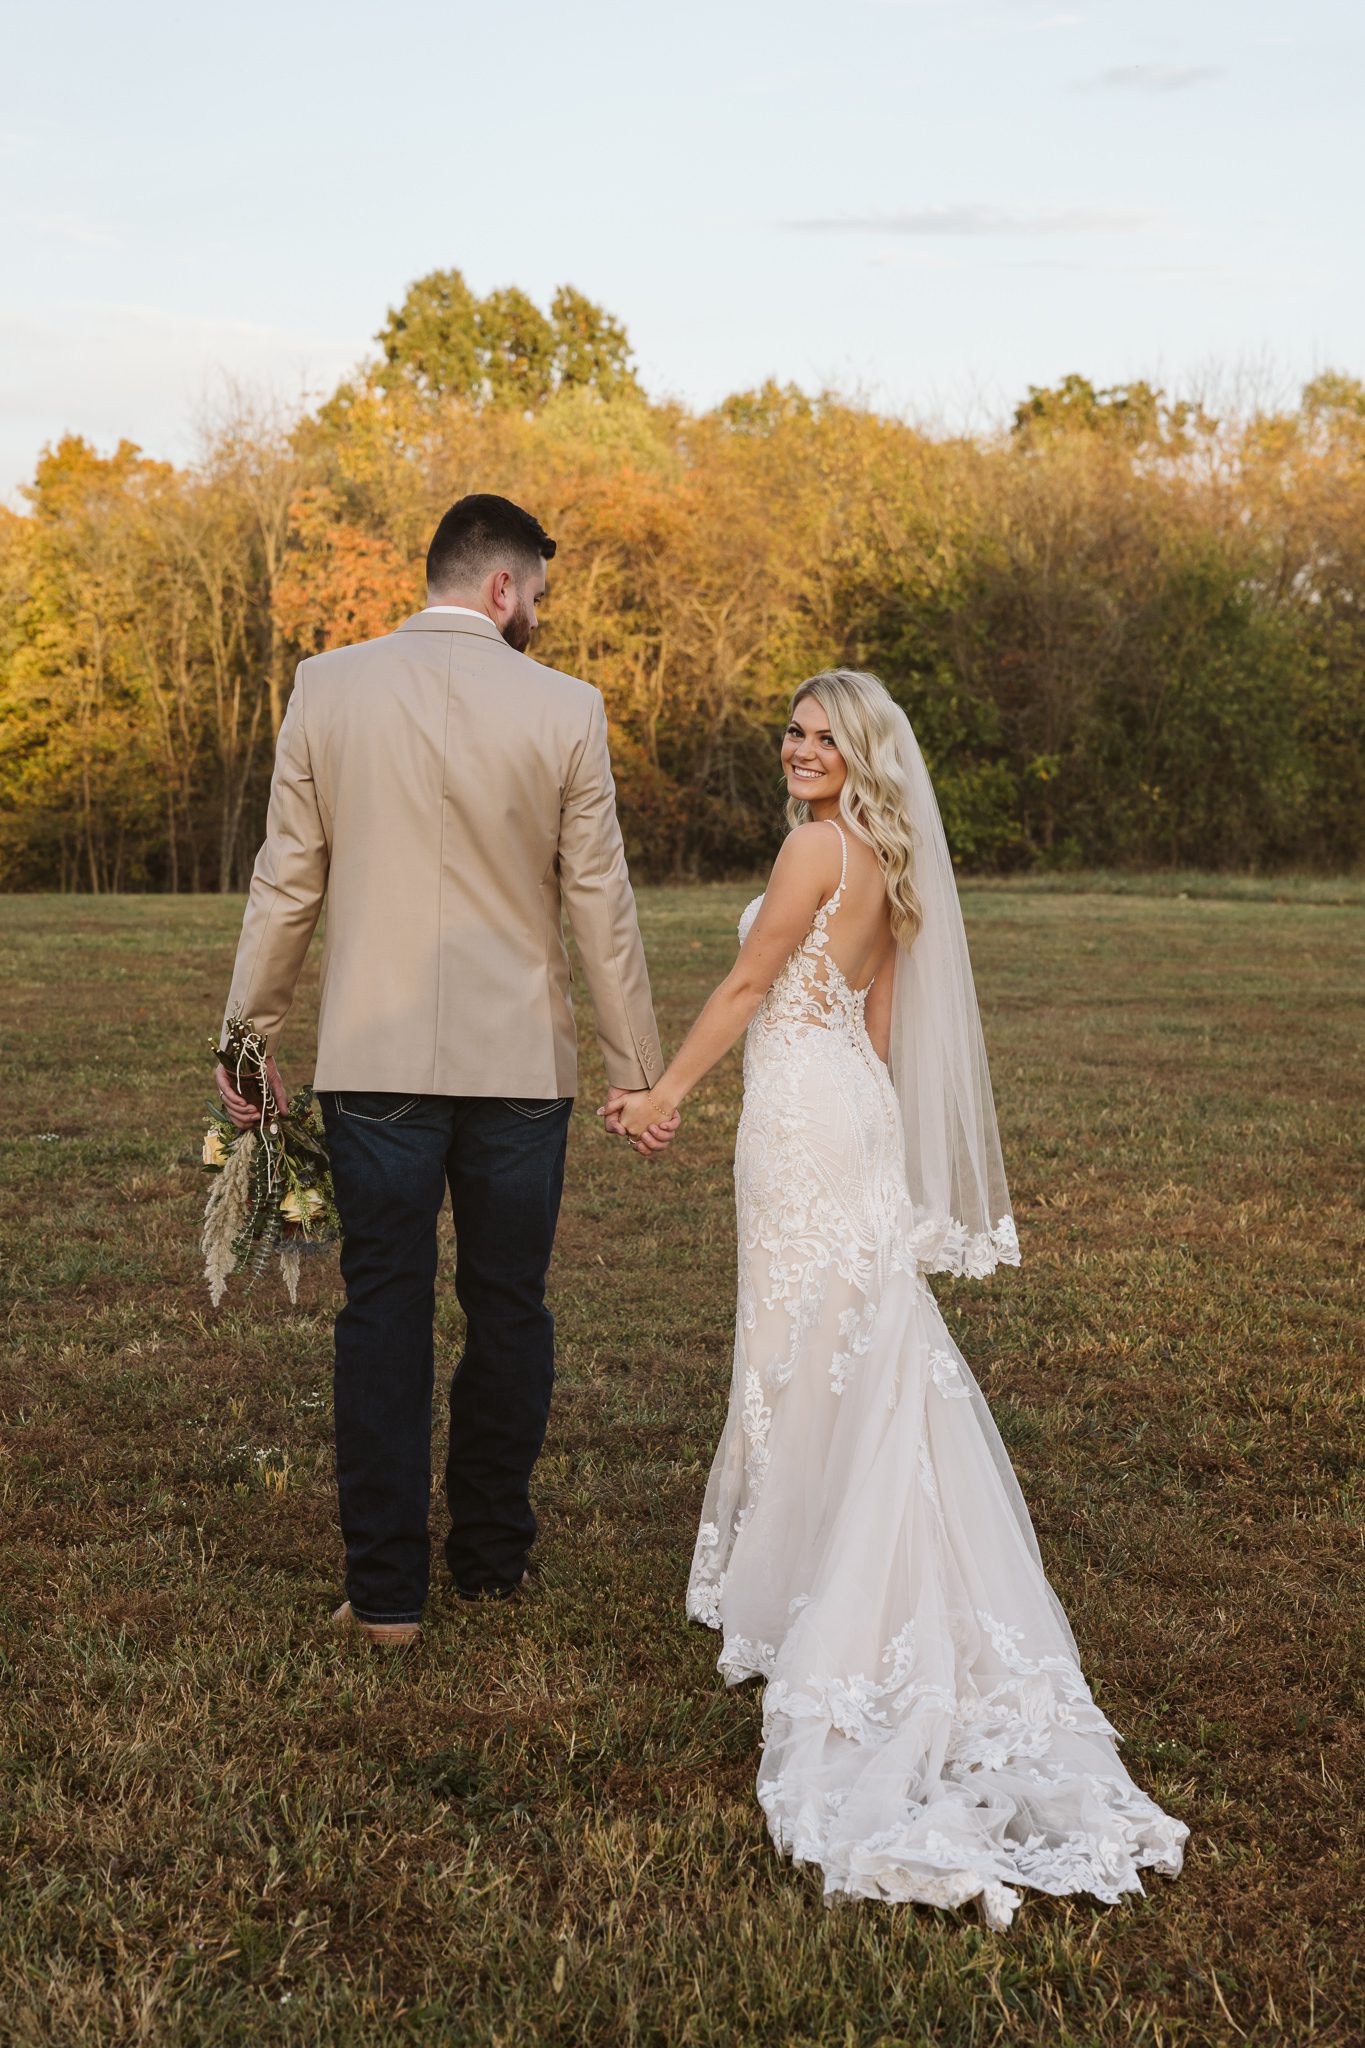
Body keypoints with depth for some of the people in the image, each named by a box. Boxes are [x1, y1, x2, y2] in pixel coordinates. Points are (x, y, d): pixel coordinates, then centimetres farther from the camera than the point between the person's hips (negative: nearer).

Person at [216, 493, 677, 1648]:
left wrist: (252, 1034, 11)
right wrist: (639, 1073, 5)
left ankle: (387, 1590, 10)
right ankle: (492, 1558, 25)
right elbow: (601, 908, -2)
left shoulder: (326, 688, -1)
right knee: (508, 1312, 13)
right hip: (519, 1064, -1)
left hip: (375, 1063, 1)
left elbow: (286, 883, 1)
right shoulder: (565, 711, -5)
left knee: (384, 1315, 7)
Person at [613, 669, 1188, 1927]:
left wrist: (667, 1092, -3)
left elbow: (746, 987, -11)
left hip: (806, 1117, -9)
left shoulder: (820, 843, -13)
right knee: (861, 1350, 10)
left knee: (813, 1347, -2)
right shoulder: (886, 864, 13)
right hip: (853, 1110, 9)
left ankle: (788, 1585, 7)